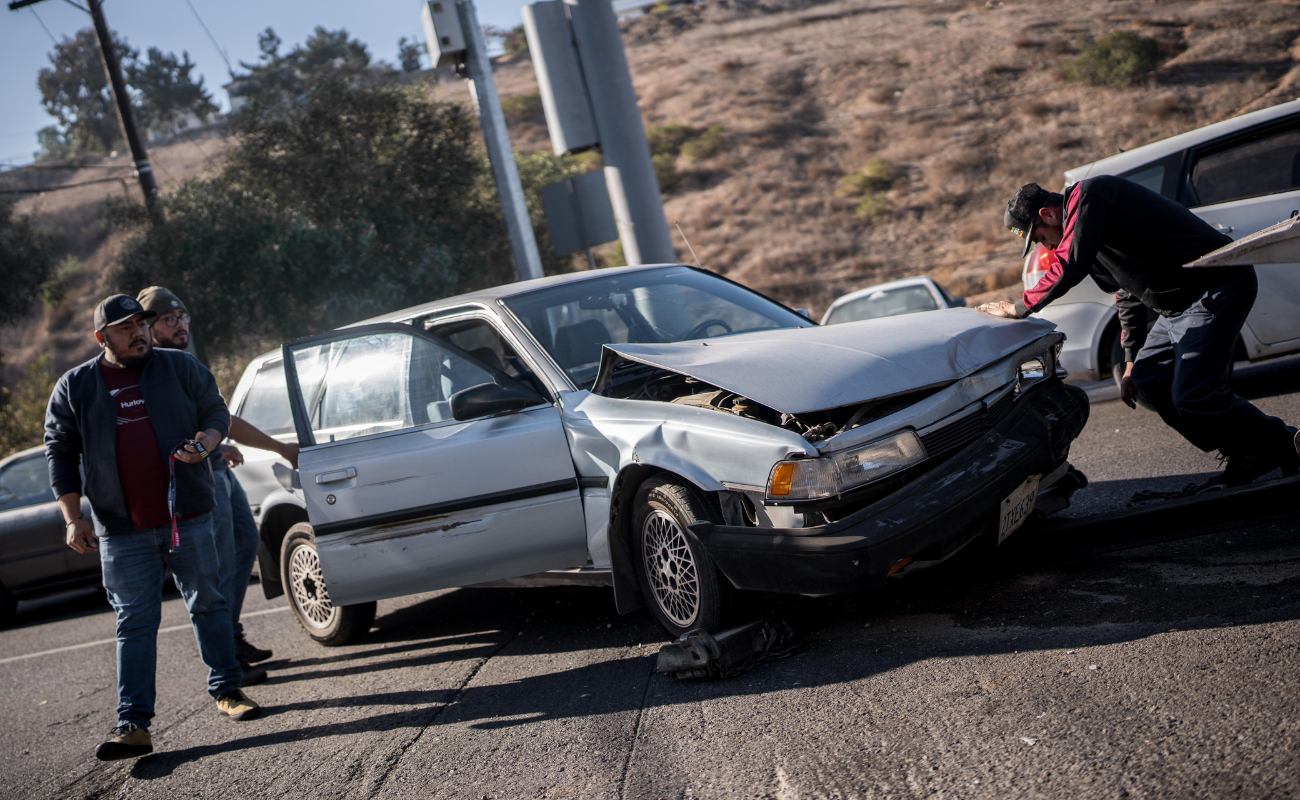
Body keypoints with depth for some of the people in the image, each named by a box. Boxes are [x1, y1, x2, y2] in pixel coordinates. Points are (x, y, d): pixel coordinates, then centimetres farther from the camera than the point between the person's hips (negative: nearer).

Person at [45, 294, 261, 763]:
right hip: (122, 531, 0)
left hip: (188, 517, 1)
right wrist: (73, 519, 0)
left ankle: (226, 691, 24)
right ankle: (133, 724, -2)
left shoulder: (180, 368, 5)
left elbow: (216, 411, 10)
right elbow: (61, 454, 7)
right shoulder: (73, 388, 6)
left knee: (207, 604, 9)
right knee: (135, 623, -2)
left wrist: (207, 440, -14)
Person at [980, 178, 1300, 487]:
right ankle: (1244, 456, 14)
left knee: (1192, 395, -15)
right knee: (1148, 379, 7)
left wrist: (1019, 308, -10)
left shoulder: (1087, 195, -12)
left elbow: (1068, 268, -23)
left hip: (1216, 290, -11)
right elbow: (1128, 292, 26)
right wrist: (1131, 363, 23)